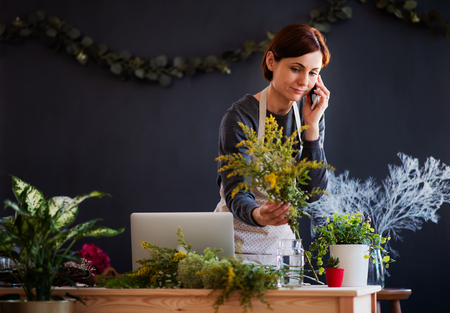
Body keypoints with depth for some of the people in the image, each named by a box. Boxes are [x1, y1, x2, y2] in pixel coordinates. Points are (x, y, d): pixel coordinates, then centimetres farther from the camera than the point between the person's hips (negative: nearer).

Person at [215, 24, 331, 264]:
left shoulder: (309, 113, 2)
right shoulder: (240, 118, -15)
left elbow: (312, 192, -3)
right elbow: (236, 193, -21)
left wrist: (312, 125, -11)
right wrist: (258, 215, -43)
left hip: (281, 239, 5)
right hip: (238, 242, -4)